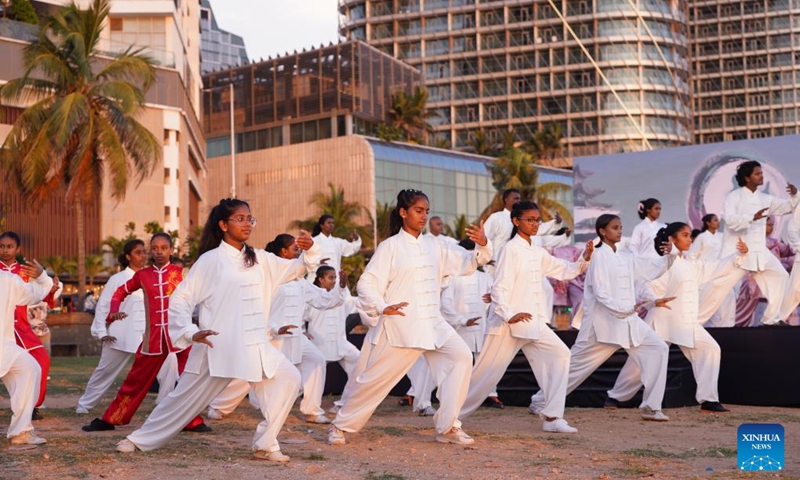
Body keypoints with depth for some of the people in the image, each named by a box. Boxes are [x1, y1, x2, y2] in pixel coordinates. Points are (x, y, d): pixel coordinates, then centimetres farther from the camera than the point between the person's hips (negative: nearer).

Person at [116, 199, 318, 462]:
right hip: (218, 346, -5)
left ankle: (265, 444, 0)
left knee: (288, 378, -10)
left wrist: (308, 251, -10)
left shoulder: (259, 259, 9)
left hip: (255, 345, 5)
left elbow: (295, 269, 10)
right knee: (186, 398, 3)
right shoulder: (210, 260, -6)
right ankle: (140, 439, 23)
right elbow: (180, 299, -6)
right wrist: (190, 333, -18)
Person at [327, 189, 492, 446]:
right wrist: (382, 307, -23)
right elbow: (367, 284, -8)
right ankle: (340, 425, 21)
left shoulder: (432, 246, 11)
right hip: (400, 325, -5)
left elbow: (467, 263, 11)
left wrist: (483, 246, -7)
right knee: (375, 377, -1)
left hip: (433, 324, 5)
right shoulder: (390, 246, -5)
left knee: (461, 357, -13)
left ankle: (447, 427, -2)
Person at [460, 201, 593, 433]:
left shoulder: (538, 252, 12)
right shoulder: (511, 249, -10)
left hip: (533, 321, 7)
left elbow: (564, 270, 17)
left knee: (559, 354, -7)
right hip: (509, 321, -7)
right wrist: (509, 315, -23)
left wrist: (584, 261, 0)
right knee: (488, 370, -2)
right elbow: (499, 287, -15)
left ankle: (552, 417, -5)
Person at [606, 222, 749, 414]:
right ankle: (616, 396, 18)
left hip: (687, 322, 7)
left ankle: (708, 399, -2)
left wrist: (740, 255, 0)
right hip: (663, 319, -7)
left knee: (709, 349, -6)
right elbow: (649, 289, -17)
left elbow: (717, 267, 11)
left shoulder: (693, 264, 10)